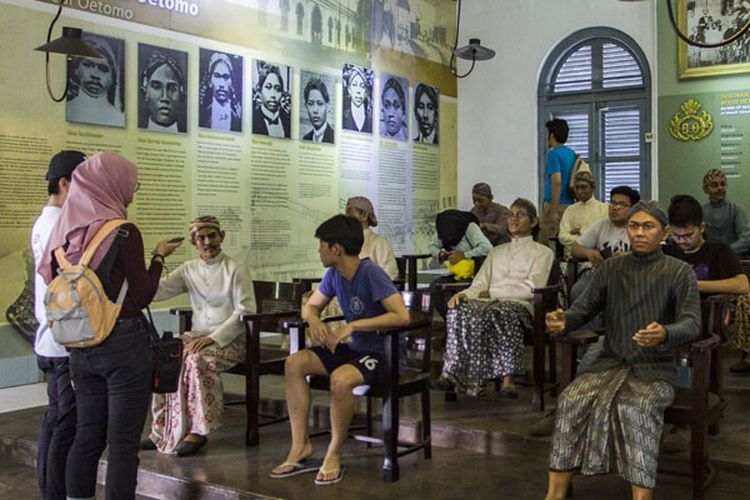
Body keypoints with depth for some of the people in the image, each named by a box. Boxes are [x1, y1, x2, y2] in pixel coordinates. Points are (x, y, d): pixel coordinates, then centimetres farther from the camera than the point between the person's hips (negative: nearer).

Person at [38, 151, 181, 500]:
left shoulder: (65, 230, 4)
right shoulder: (123, 232, -14)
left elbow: (50, 278, 11)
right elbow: (142, 296, -9)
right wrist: (159, 257, 3)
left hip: (80, 346, 6)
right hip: (122, 343, -6)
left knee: (88, 436, 15)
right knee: (122, 442, 1)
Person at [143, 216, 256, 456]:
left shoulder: (235, 270, -1)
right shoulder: (189, 269, 14)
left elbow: (246, 311, -8)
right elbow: (158, 291, 3)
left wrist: (214, 337, -16)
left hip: (230, 339, -5)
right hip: (198, 335, 5)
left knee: (198, 360, -33)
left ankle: (197, 431, -24)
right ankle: (163, 431, -14)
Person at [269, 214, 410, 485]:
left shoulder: (370, 273, -22)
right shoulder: (334, 274, 2)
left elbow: (402, 316, -30)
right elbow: (311, 306, 16)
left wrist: (353, 326, -29)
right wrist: (313, 319, -10)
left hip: (385, 352, -8)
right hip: (356, 348, 8)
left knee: (340, 379, -35)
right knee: (294, 364, -7)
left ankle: (334, 455, -13)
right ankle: (301, 446, -2)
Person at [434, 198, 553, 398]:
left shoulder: (542, 253, 17)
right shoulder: (497, 251, 32)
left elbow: (531, 289, 0)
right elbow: (479, 285, 18)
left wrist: (492, 293, -3)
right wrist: (465, 293, -6)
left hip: (519, 305, -4)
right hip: (489, 302, 4)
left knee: (499, 311, -41)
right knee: (461, 309, -32)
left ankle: (507, 379, -41)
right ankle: (456, 372, -38)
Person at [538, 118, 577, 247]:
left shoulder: (553, 154, -12)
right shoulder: (572, 154, 13)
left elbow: (557, 181, -21)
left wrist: (554, 211, -23)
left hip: (556, 204, -8)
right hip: (569, 203, 9)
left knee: (545, 244, -3)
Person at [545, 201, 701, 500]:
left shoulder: (679, 272, 2)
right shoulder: (610, 268, 13)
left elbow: (692, 323, -8)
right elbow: (585, 308, 10)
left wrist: (665, 334, -32)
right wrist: (563, 320, -15)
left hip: (655, 367, -3)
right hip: (611, 362, 3)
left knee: (635, 407, -34)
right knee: (571, 400, -24)